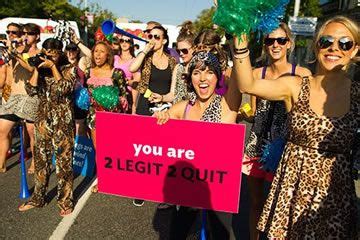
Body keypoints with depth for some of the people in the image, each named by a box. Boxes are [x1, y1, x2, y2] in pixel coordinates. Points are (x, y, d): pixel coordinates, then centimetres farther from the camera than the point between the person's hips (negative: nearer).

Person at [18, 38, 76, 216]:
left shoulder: (69, 69, 0)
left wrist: (53, 66, -13)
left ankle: (65, 201, 14)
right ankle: (37, 198, 28)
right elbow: (31, 90, -2)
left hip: (63, 122, -4)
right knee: (40, 160, 13)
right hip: (43, 120, 5)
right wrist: (37, 69, -7)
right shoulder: (41, 70, 10)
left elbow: (64, 88, -16)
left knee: (64, 161, 1)